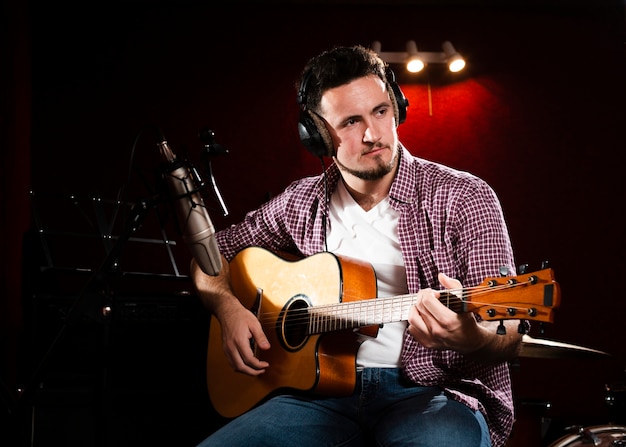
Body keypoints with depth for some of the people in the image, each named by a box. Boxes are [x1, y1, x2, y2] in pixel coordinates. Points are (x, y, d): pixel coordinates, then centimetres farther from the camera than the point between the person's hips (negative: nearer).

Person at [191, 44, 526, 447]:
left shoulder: (464, 198, -4)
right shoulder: (302, 203, 10)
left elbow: (509, 337, -8)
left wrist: (470, 338, -33)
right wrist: (229, 308, 1)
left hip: (433, 390, -3)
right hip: (326, 387, 4)